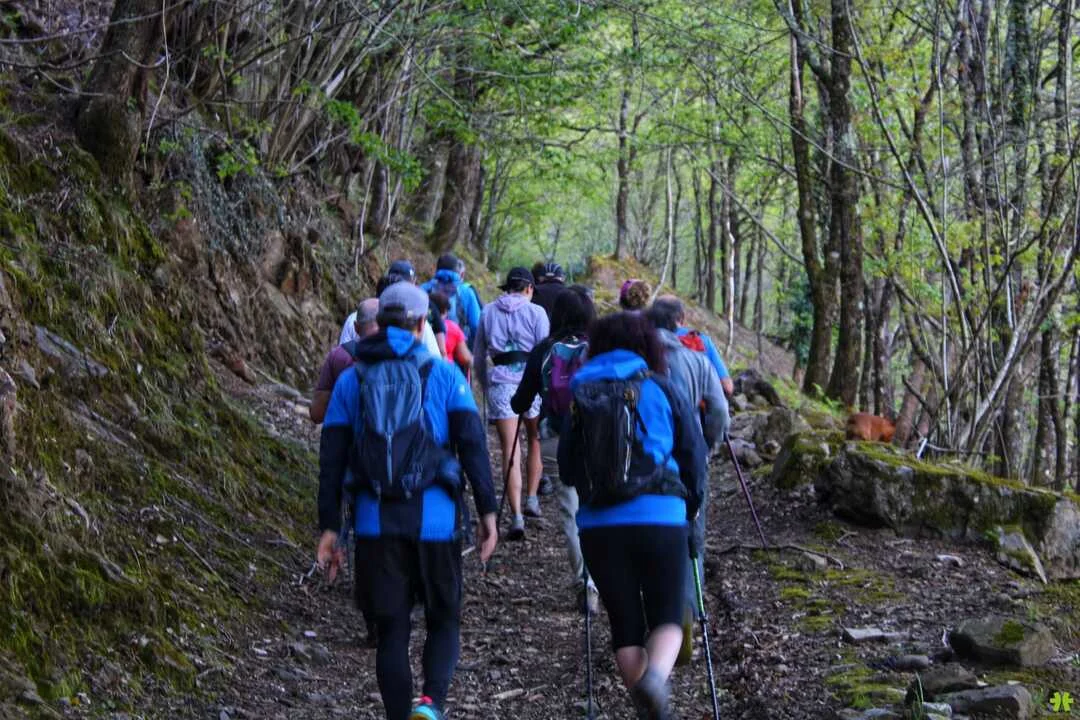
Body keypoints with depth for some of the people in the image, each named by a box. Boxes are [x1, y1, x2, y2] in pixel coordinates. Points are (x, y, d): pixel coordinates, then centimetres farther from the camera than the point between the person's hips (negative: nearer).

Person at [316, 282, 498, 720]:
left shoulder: (351, 381, 8)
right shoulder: (444, 375, 2)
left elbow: (331, 460, 4)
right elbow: (473, 445, -6)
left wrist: (330, 527, 7)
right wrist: (487, 512, -3)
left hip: (376, 522, 1)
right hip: (435, 520, -1)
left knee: (391, 632, 10)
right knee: (443, 622, 11)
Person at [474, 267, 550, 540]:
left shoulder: (488, 312, 10)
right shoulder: (535, 312, 0)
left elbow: (478, 356, 14)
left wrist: (485, 386, 25)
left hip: (500, 381, 1)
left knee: (510, 450, -1)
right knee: (536, 440, 21)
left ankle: (517, 515, -9)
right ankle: (532, 498, 22)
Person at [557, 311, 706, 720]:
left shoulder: (580, 395, 9)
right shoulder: (661, 389, 4)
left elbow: (565, 469, 15)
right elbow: (694, 458, 8)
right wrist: (689, 511, 24)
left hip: (598, 527, 2)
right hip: (660, 518, -2)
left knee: (625, 624, 12)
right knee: (666, 617, 7)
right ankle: (655, 677, -22)